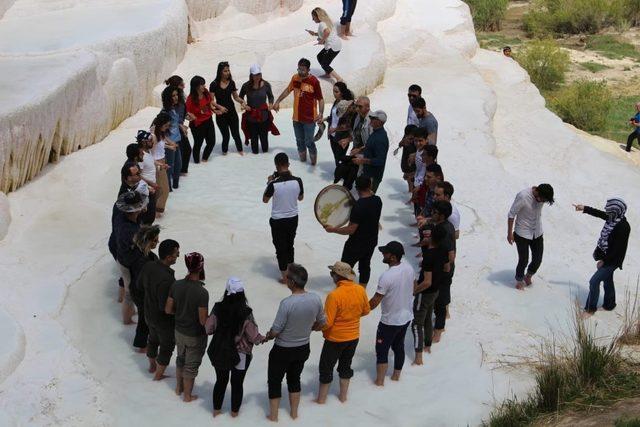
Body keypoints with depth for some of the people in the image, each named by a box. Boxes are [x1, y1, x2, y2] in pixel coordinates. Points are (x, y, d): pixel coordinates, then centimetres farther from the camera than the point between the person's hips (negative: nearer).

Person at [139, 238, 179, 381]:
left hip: (149, 314, 7)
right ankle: (158, 375, 37)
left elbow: (140, 286, 3)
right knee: (167, 347, 19)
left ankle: (152, 366, 54)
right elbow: (165, 307, -33)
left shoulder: (148, 266, -15)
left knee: (153, 339, 31)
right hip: (164, 320, -7)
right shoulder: (166, 279, -39)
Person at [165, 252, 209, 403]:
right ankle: (187, 395, 35)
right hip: (196, 336, -5)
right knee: (191, 366, 16)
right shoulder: (202, 293, -31)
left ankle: (179, 388, 48)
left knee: (181, 358, 29)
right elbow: (203, 321, -26)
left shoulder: (176, 285, -14)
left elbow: (168, 309, -4)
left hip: (179, 331, 5)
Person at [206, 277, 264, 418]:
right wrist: (263, 338, 5)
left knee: (221, 381, 23)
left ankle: (216, 410, 36)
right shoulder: (246, 313, -23)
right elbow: (254, 337, -16)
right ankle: (234, 411, 35)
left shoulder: (218, 308, -16)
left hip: (219, 353, 2)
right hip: (240, 355, -2)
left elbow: (208, 329, -5)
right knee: (237, 383, 18)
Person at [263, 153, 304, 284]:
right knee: (290, 245, 23)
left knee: (280, 247, 12)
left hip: (278, 220, -4)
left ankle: (284, 275, 21)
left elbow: (265, 200, -6)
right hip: (293, 218, 4)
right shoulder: (297, 181, -15)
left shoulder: (274, 184, -23)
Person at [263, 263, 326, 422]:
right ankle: (294, 412, 40)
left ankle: (273, 415, 29)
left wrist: (267, 337, -2)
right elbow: (321, 323, 1)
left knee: (274, 381, 17)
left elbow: (275, 331, -23)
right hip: (303, 348, 5)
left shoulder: (287, 303, -32)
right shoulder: (315, 299, -15)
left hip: (283, 351, -5)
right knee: (294, 379, 27)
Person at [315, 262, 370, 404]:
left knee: (326, 368, 13)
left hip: (335, 339, -5)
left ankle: (321, 398, 24)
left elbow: (327, 323, -25)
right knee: (346, 365, 23)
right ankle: (343, 395, 35)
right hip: (353, 337, 5)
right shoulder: (360, 290, -11)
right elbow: (366, 311, 5)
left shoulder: (334, 295, -29)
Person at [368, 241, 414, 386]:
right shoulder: (409, 268, -8)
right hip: (406, 316, 7)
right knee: (399, 346, 22)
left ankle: (379, 382, 16)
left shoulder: (387, 277, -30)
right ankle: (396, 375, 37)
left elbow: (375, 302, -23)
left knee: (382, 350, 8)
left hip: (390, 321, -7)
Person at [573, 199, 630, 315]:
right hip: (605, 257, 8)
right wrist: (584, 208, 19)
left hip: (611, 261, -8)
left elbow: (617, 249, -25)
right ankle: (609, 305, 39)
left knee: (594, 281, -5)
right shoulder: (612, 218, -5)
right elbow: (599, 213, 15)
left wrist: (604, 261, -18)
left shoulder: (623, 227, -28)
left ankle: (590, 308, 7)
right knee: (607, 281, 22)